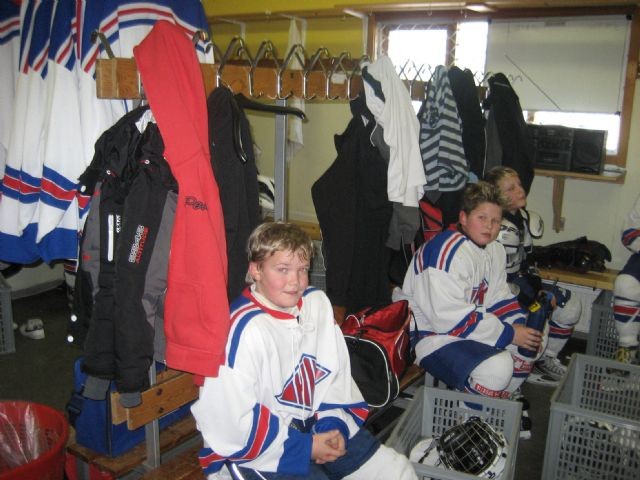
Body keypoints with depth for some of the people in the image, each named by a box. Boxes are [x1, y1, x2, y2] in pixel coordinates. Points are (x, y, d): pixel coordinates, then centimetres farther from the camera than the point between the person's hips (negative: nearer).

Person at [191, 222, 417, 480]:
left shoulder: (317, 303, -3)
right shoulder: (245, 329, -25)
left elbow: (334, 373, 6)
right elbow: (232, 423, -23)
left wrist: (332, 425, -8)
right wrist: (305, 447, -16)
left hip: (310, 424, 6)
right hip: (254, 449, -6)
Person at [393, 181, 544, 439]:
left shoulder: (494, 250, 7)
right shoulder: (446, 252, -25)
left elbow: (498, 298, 12)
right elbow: (451, 318, -28)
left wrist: (522, 328, -8)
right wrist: (509, 334, -22)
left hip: (469, 326, 10)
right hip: (430, 334, -10)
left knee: (530, 341, 8)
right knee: (496, 368, -28)